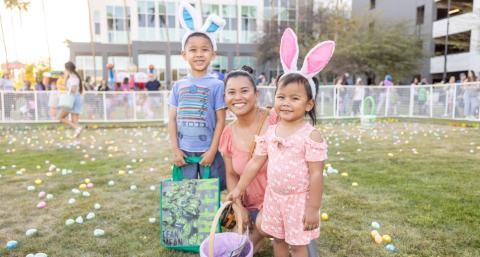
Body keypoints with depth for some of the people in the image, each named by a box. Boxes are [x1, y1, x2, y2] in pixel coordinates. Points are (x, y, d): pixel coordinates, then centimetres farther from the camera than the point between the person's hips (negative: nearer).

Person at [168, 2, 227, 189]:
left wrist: (212, 151, -10)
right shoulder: (178, 86, 4)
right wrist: (175, 150, -1)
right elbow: (172, 119, 5)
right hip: (184, 152, 3)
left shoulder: (216, 85, -6)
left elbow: (220, 121, -6)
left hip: (208, 151, -3)